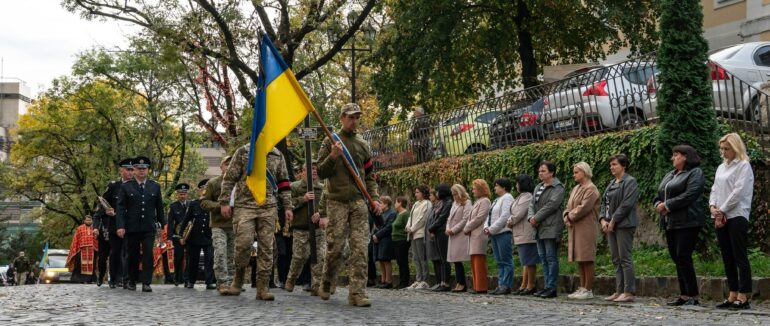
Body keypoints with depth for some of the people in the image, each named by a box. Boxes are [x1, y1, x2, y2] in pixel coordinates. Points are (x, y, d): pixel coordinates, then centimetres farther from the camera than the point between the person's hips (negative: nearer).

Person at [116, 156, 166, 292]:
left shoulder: (155, 186, 10)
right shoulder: (126, 187, 4)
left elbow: (159, 208, 13)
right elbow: (121, 208, -2)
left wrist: (163, 224, 10)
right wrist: (121, 226, -11)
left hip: (149, 228, 0)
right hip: (132, 228, 0)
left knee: (148, 254, -11)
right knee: (133, 256, 8)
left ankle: (146, 283, -10)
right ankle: (132, 281, 23)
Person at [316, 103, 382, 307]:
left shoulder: (363, 145, 16)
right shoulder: (331, 142, 6)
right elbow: (321, 173, 4)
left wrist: (374, 198, 5)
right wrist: (332, 156, -13)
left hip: (358, 202, 3)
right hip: (337, 202, -3)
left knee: (360, 248, -7)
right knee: (335, 248, -2)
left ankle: (357, 293, -9)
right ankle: (326, 285, 20)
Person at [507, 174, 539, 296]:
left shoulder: (526, 196, -11)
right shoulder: (521, 197, 21)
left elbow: (519, 214, -17)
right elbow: (516, 214, 21)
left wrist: (510, 222, -3)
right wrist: (511, 223, 7)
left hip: (527, 234, -11)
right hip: (521, 234, 11)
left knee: (528, 260, -7)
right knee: (525, 261, 11)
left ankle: (530, 286, -4)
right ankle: (524, 286, 14)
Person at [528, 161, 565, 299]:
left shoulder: (558, 188, -6)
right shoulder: (538, 187, 20)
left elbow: (551, 205, -15)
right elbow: (532, 204, 16)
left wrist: (537, 218, -14)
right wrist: (531, 217, -3)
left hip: (551, 228, -8)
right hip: (539, 229, 8)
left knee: (551, 257, -8)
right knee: (543, 258, 9)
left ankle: (552, 288, -7)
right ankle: (547, 286, 13)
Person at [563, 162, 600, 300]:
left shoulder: (591, 189, -8)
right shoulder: (575, 189, 20)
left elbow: (583, 208, -17)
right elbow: (569, 207, 18)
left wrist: (570, 217, -9)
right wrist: (566, 216, -2)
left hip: (586, 228, -9)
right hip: (574, 228, 9)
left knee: (587, 260, -7)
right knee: (579, 260, 9)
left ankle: (589, 290, -5)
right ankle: (582, 288, 13)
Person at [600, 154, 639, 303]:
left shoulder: (630, 182, -7)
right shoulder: (612, 183, 19)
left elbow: (626, 204, -16)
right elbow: (604, 202, 17)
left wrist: (613, 221, -15)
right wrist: (603, 219, 1)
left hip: (624, 225, -9)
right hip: (611, 225, 9)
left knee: (625, 259, -8)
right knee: (616, 260, 9)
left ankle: (628, 292, -6)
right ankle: (619, 290, 13)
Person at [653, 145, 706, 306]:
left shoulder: (695, 173, -4)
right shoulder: (670, 175, 22)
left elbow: (689, 195, -18)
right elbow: (659, 194, 22)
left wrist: (667, 205, -15)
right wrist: (658, 204, -1)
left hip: (687, 223, -8)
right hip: (670, 223, 9)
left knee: (683, 258, -12)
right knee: (676, 258, 7)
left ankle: (693, 296, -8)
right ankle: (684, 295, 12)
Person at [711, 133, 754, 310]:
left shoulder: (743, 166, -4)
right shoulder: (721, 167, 19)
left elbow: (739, 191, -12)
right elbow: (715, 189, 17)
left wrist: (722, 210, -11)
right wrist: (713, 207, -2)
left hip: (736, 216, -7)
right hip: (720, 218, 7)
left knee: (740, 257, -7)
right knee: (727, 258, 6)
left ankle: (744, 297, -7)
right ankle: (733, 295, 10)